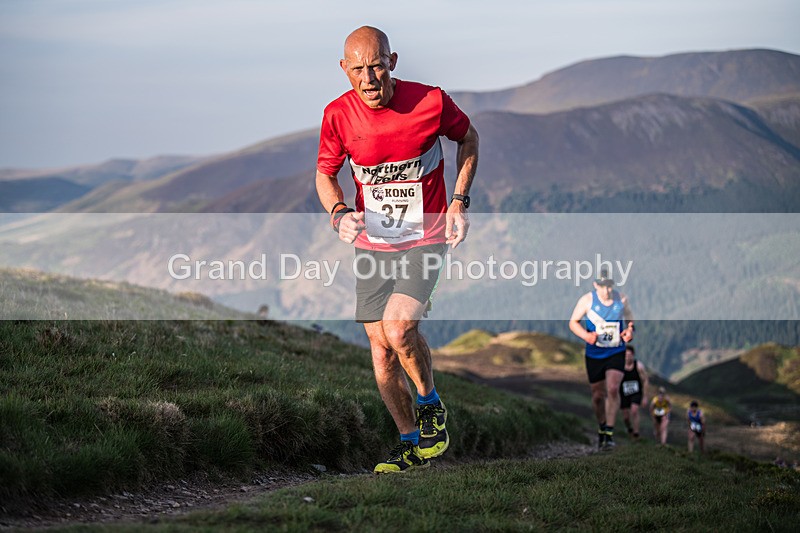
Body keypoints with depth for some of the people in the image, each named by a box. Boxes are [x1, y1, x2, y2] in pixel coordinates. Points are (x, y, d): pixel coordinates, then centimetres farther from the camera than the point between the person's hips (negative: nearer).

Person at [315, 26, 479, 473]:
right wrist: (339, 213, -15)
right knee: (381, 351, 2)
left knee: (399, 325, -24)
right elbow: (325, 173, 6)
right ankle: (412, 445, 21)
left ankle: (430, 404, 4)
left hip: (425, 239, -3)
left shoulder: (431, 102, -15)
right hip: (372, 243, 3)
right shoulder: (338, 114, -9)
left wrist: (459, 202, -3)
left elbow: (468, 138, 5)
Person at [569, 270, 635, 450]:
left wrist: (630, 331, -9)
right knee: (598, 395, 9)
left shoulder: (621, 299, -3)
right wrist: (586, 335, -18)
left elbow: (629, 320, 13)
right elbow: (573, 322, 0)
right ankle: (602, 427, 34)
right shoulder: (587, 300, -8)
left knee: (612, 389, -19)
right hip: (594, 354, 0)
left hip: (616, 353, 0)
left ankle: (609, 432, -15)